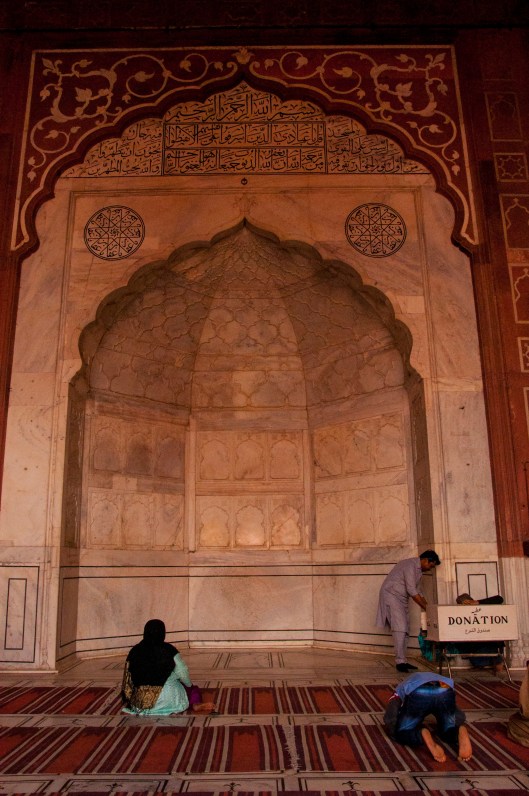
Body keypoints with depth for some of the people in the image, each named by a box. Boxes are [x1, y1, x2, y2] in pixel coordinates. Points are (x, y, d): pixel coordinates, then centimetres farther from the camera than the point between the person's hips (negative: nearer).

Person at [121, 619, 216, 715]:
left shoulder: (134, 651, -2)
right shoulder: (169, 650, -12)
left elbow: (128, 677, 4)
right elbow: (183, 673, -5)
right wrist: (190, 685, 16)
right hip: (167, 699, -5)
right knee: (193, 689, 14)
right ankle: (196, 704, -11)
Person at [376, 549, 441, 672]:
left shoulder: (418, 570, 13)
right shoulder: (410, 565, -18)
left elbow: (416, 592, 18)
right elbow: (411, 590, -22)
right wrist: (426, 608, -18)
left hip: (401, 599, 10)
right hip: (391, 595, -10)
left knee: (405, 630, 6)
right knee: (400, 628, -17)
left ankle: (402, 661, 10)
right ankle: (400, 661, -16)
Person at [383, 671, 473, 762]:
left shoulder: (402, 686, 39)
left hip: (418, 694, -3)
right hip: (445, 692, 3)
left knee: (402, 732, 18)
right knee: (449, 731, 28)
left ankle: (423, 735, -14)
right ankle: (461, 732, -6)